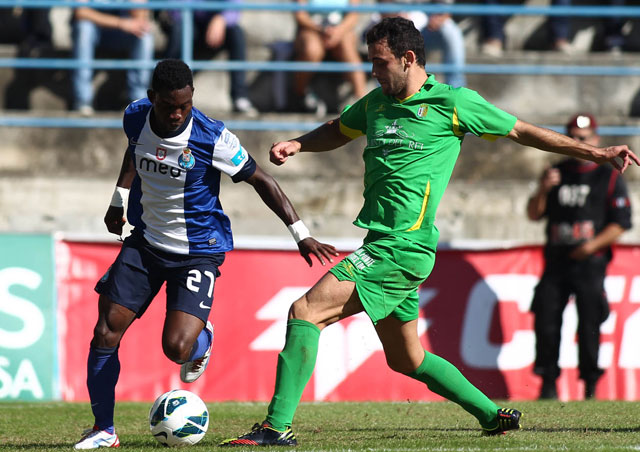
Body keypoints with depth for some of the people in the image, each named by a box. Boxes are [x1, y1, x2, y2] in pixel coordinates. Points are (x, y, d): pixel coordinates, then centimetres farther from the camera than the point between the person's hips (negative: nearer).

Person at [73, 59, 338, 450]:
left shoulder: (213, 138, -21)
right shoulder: (135, 117, -8)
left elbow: (260, 180, -10)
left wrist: (301, 233, -12)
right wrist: (119, 200, 24)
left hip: (198, 251, -4)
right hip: (145, 242, 4)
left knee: (177, 348, -19)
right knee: (105, 334, -7)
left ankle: (203, 338, 20)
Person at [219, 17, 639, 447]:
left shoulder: (452, 102, -4)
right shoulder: (377, 102, 15)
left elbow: (521, 130, 5)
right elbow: (338, 131, 33)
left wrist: (596, 152, 6)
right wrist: (297, 144, 11)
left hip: (403, 246, -8)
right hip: (383, 246, 8)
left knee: (305, 312, -17)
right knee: (406, 359, 16)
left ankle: (277, 426, -19)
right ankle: (494, 415, 29)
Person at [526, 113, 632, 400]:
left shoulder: (609, 177, 5)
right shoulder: (557, 173, 17)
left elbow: (621, 223, -1)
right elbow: (534, 214, 14)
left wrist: (593, 245, -14)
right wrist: (543, 189, -5)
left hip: (590, 263, -4)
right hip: (556, 263, 4)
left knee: (589, 325, -7)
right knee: (546, 321, -3)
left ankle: (590, 388, 2)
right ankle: (548, 385, 6)